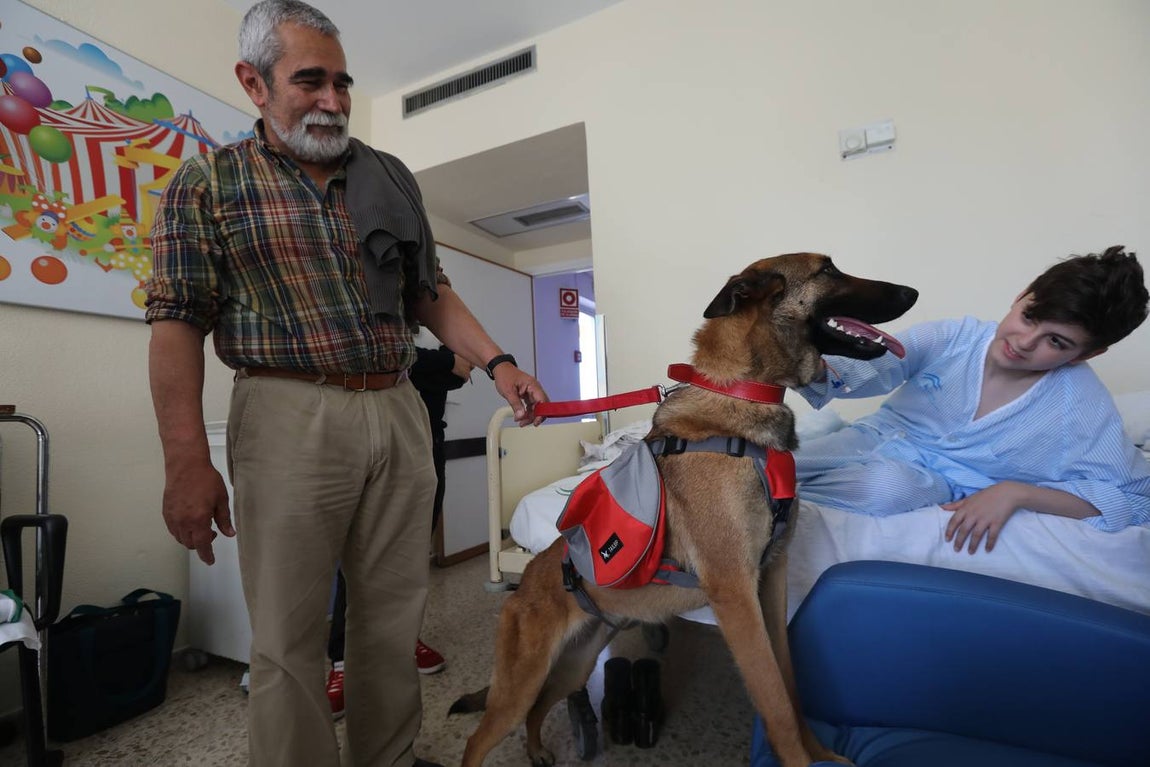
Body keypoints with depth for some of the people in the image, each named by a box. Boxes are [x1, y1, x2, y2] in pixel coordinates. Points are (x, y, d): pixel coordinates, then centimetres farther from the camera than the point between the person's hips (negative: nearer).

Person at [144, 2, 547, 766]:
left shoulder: (391, 177, 16)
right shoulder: (207, 181, 7)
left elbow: (431, 292, 15)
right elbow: (178, 322, 0)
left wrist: (499, 365, 2)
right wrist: (187, 461, -9)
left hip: (400, 416, 4)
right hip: (290, 419, -3)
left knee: (394, 620, 11)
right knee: (289, 636, 4)